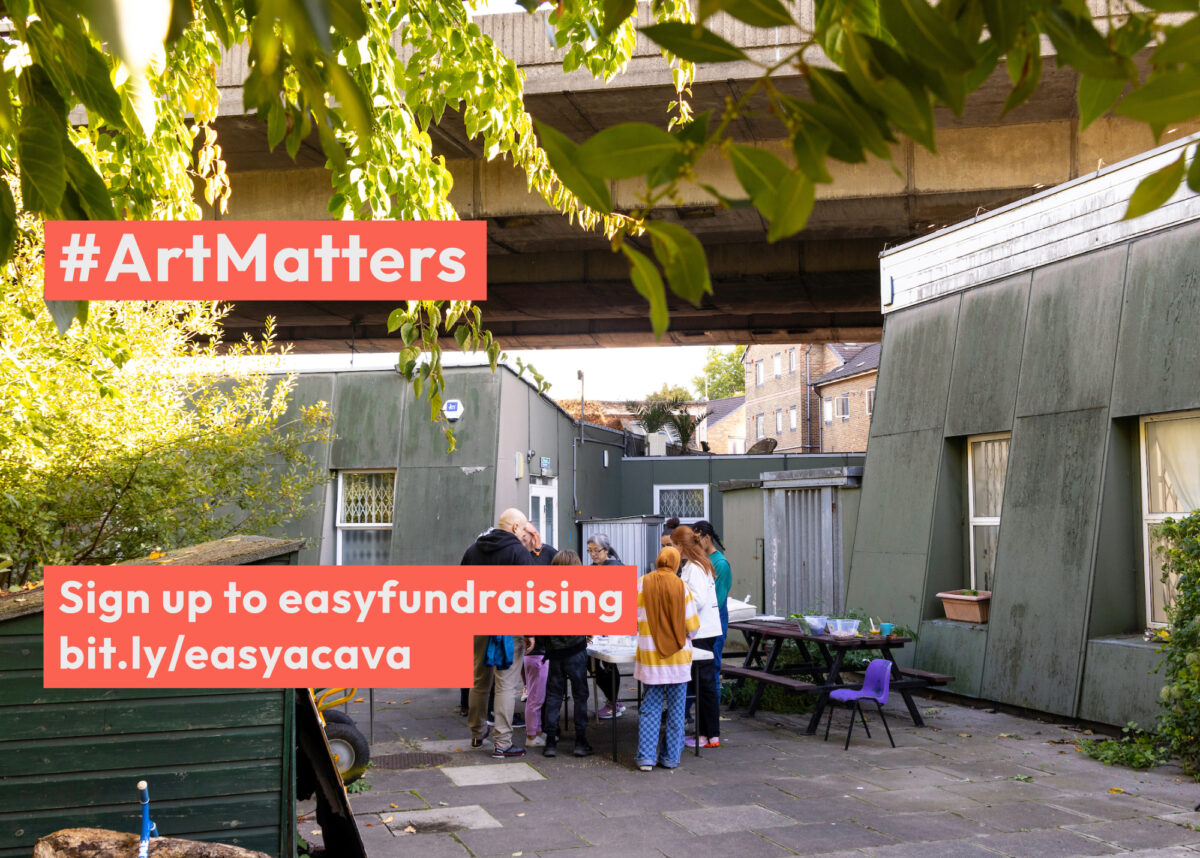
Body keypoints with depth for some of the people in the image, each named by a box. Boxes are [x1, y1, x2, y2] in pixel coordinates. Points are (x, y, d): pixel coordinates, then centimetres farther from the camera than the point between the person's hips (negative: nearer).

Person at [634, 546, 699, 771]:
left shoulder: (641, 584, -5)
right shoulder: (682, 587, -6)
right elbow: (693, 626, -2)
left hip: (650, 656, 1)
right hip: (678, 657, 0)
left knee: (650, 708, 7)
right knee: (676, 708, 9)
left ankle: (646, 757, 2)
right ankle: (671, 757, 14)